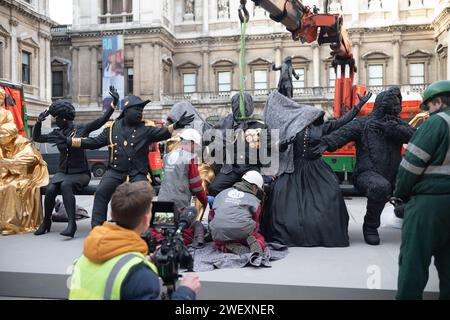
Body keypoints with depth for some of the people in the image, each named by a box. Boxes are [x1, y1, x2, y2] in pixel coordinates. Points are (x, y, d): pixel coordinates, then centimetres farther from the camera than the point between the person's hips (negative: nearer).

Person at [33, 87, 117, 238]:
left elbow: (101, 120, -12)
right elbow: (37, 138, 15)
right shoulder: (57, 133, 10)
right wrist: (39, 122, 0)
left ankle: (72, 223, -34)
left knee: (65, 185, -34)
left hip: (80, 173, -4)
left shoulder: (82, 129, -4)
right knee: (50, 190, -23)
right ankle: (46, 221, -1)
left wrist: (114, 103, -22)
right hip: (62, 172, 4)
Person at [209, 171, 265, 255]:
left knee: (219, 243, 33)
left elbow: (211, 215, 27)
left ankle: (230, 247, -1)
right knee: (260, 239, 24)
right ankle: (252, 243, -10)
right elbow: (255, 224, 18)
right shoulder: (254, 200, 14)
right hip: (242, 232, -2)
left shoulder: (222, 193, 23)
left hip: (219, 234, 2)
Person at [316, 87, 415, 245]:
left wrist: (390, 128, -13)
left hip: (393, 175, 5)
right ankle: (370, 226, -13)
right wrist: (326, 143, -32)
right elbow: (343, 133, -14)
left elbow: (413, 135, -2)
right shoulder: (362, 123, 2)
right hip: (368, 173, -5)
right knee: (381, 186, -36)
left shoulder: (398, 124, 17)